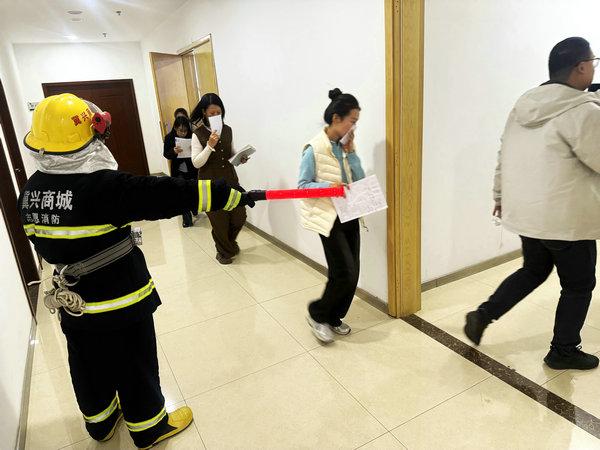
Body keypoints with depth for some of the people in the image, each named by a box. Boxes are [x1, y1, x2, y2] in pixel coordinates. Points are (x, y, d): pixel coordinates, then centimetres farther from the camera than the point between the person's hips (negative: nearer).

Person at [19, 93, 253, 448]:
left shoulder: (32, 190, -3)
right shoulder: (103, 186, -27)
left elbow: (44, 243, 8)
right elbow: (167, 194, -28)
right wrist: (231, 195, -23)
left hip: (71, 300, 7)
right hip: (118, 301, -7)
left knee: (88, 364, 24)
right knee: (134, 365, 13)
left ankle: (101, 421, 47)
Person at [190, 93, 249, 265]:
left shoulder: (228, 130, 5)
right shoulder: (198, 134, -8)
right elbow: (196, 163, -12)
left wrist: (240, 158, -4)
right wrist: (210, 145, -23)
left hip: (230, 179, 4)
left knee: (239, 217, 6)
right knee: (219, 221, 5)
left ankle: (230, 242, 37)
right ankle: (224, 252, 29)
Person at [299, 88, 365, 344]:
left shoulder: (345, 146, 8)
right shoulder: (314, 149, -13)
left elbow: (361, 180, 5)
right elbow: (302, 186, -11)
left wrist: (350, 152, -4)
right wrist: (328, 186, -25)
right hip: (329, 218, -7)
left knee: (352, 272, 9)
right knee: (345, 272, -8)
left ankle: (334, 317, 29)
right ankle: (317, 315, 16)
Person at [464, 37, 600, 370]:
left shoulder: (525, 104, 6)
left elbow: (505, 155, 10)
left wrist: (500, 195, 20)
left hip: (526, 211, 7)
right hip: (565, 217, -7)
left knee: (534, 270, 26)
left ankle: (483, 315, 21)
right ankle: (564, 351, 29)